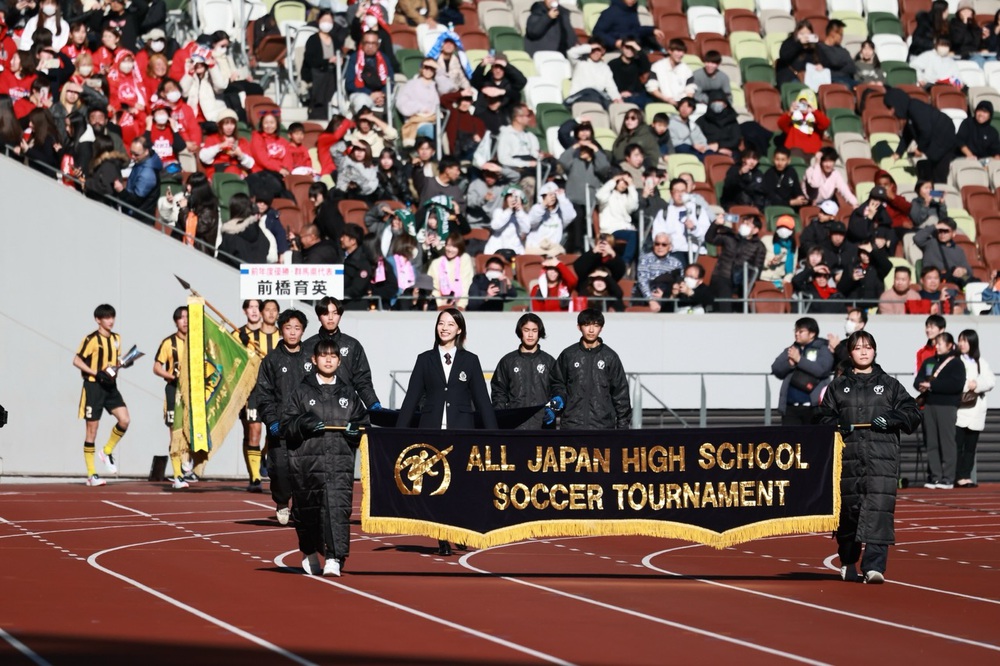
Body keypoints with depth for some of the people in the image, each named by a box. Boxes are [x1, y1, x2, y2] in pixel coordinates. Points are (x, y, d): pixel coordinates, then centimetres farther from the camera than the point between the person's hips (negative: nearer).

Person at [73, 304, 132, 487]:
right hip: (93, 386, -6)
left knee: (124, 420, -12)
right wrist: (96, 373, -20)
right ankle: (91, 475, 4)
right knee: (92, 428, -1)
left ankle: (107, 452, 12)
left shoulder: (116, 338, 10)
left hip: (110, 386, 6)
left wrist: (122, 363, 1)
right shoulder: (91, 339, -11)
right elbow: (77, 361, -12)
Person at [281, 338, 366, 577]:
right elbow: (286, 426, 4)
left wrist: (356, 429, -3)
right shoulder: (302, 392, 7)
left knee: (338, 507, -14)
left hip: (341, 461, 1)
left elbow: (361, 420, 19)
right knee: (307, 509, 6)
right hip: (307, 461, -1)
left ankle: (334, 558, -19)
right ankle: (309, 553, 29)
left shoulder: (348, 394, 14)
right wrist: (304, 424, -15)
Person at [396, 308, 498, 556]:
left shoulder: (470, 361, 8)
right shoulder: (425, 360, 9)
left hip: (462, 431, -1)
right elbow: (412, 398, 9)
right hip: (432, 430, 1)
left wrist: (493, 434, 0)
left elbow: (482, 400, 6)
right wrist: (399, 432, 3)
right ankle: (443, 540, 1)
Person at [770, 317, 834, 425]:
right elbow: (776, 369, 7)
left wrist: (799, 359, -12)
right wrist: (789, 363, -13)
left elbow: (822, 369, -15)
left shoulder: (823, 350, 1)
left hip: (814, 407, -4)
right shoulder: (790, 350, 16)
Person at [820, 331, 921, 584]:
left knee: (879, 509, -15)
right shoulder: (838, 386, 15)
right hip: (848, 456, 1)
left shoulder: (889, 385, 13)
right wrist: (838, 426, -6)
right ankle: (848, 562, 23)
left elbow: (912, 414, 10)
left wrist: (891, 419, -8)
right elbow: (825, 418, 14)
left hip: (882, 457, -1)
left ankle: (874, 566, -20)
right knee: (848, 507, 4)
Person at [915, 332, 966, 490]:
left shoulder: (956, 363, -1)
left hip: (947, 406, -6)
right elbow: (917, 381, 12)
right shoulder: (928, 362, 18)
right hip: (929, 405, 6)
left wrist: (932, 385, -15)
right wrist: (922, 385, -13)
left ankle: (948, 478, -6)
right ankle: (935, 477, 5)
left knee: (947, 442, -6)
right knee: (931, 443, 3)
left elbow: (956, 385, -14)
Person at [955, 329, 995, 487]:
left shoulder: (981, 362, 15)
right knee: (957, 445, -8)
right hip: (959, 410, -4)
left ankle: (967, 476, 7)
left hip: (976, 412, 4)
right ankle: (959, 478, -7)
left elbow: (990, 381, 4)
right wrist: (966, 385, -16)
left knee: (970, 447, 5)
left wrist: (976, 384, -12)